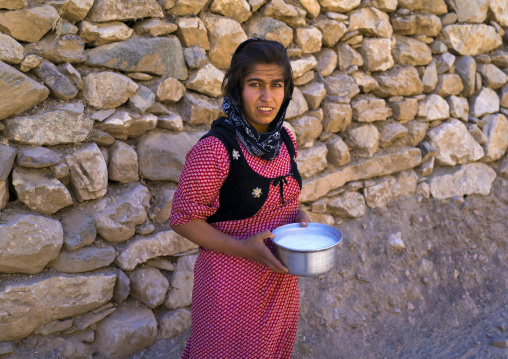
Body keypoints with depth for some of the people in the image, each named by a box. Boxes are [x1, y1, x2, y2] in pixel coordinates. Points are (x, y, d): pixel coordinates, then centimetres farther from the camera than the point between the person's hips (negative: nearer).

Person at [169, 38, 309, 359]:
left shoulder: (285, 139, -3)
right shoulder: (214, 149, -24)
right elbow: (184, 219, -18)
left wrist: (298, 216, -7)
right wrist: (243, 247, -27)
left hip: (281, 277, 6)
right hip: (232, 281, -6)